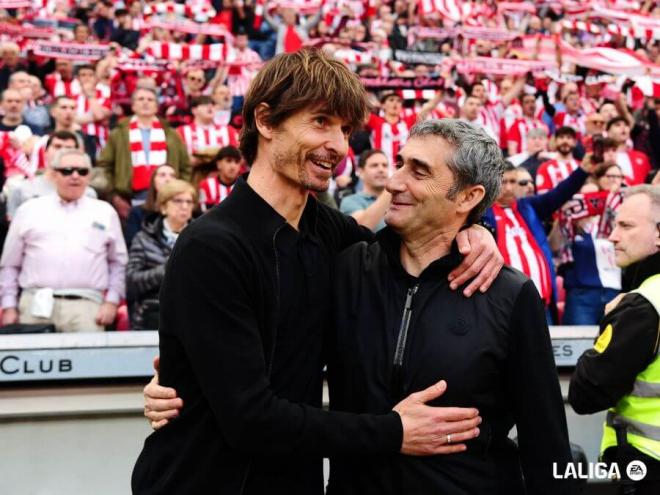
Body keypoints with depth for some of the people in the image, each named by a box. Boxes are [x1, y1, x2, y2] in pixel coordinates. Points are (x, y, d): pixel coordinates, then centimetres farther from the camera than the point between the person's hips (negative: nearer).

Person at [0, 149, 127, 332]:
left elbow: (118, 262, 16)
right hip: (36, 305, 0)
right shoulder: (29, 210, 13)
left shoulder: (105, 212, 14)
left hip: (86, 305, 0)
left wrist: (112, 301, 5)